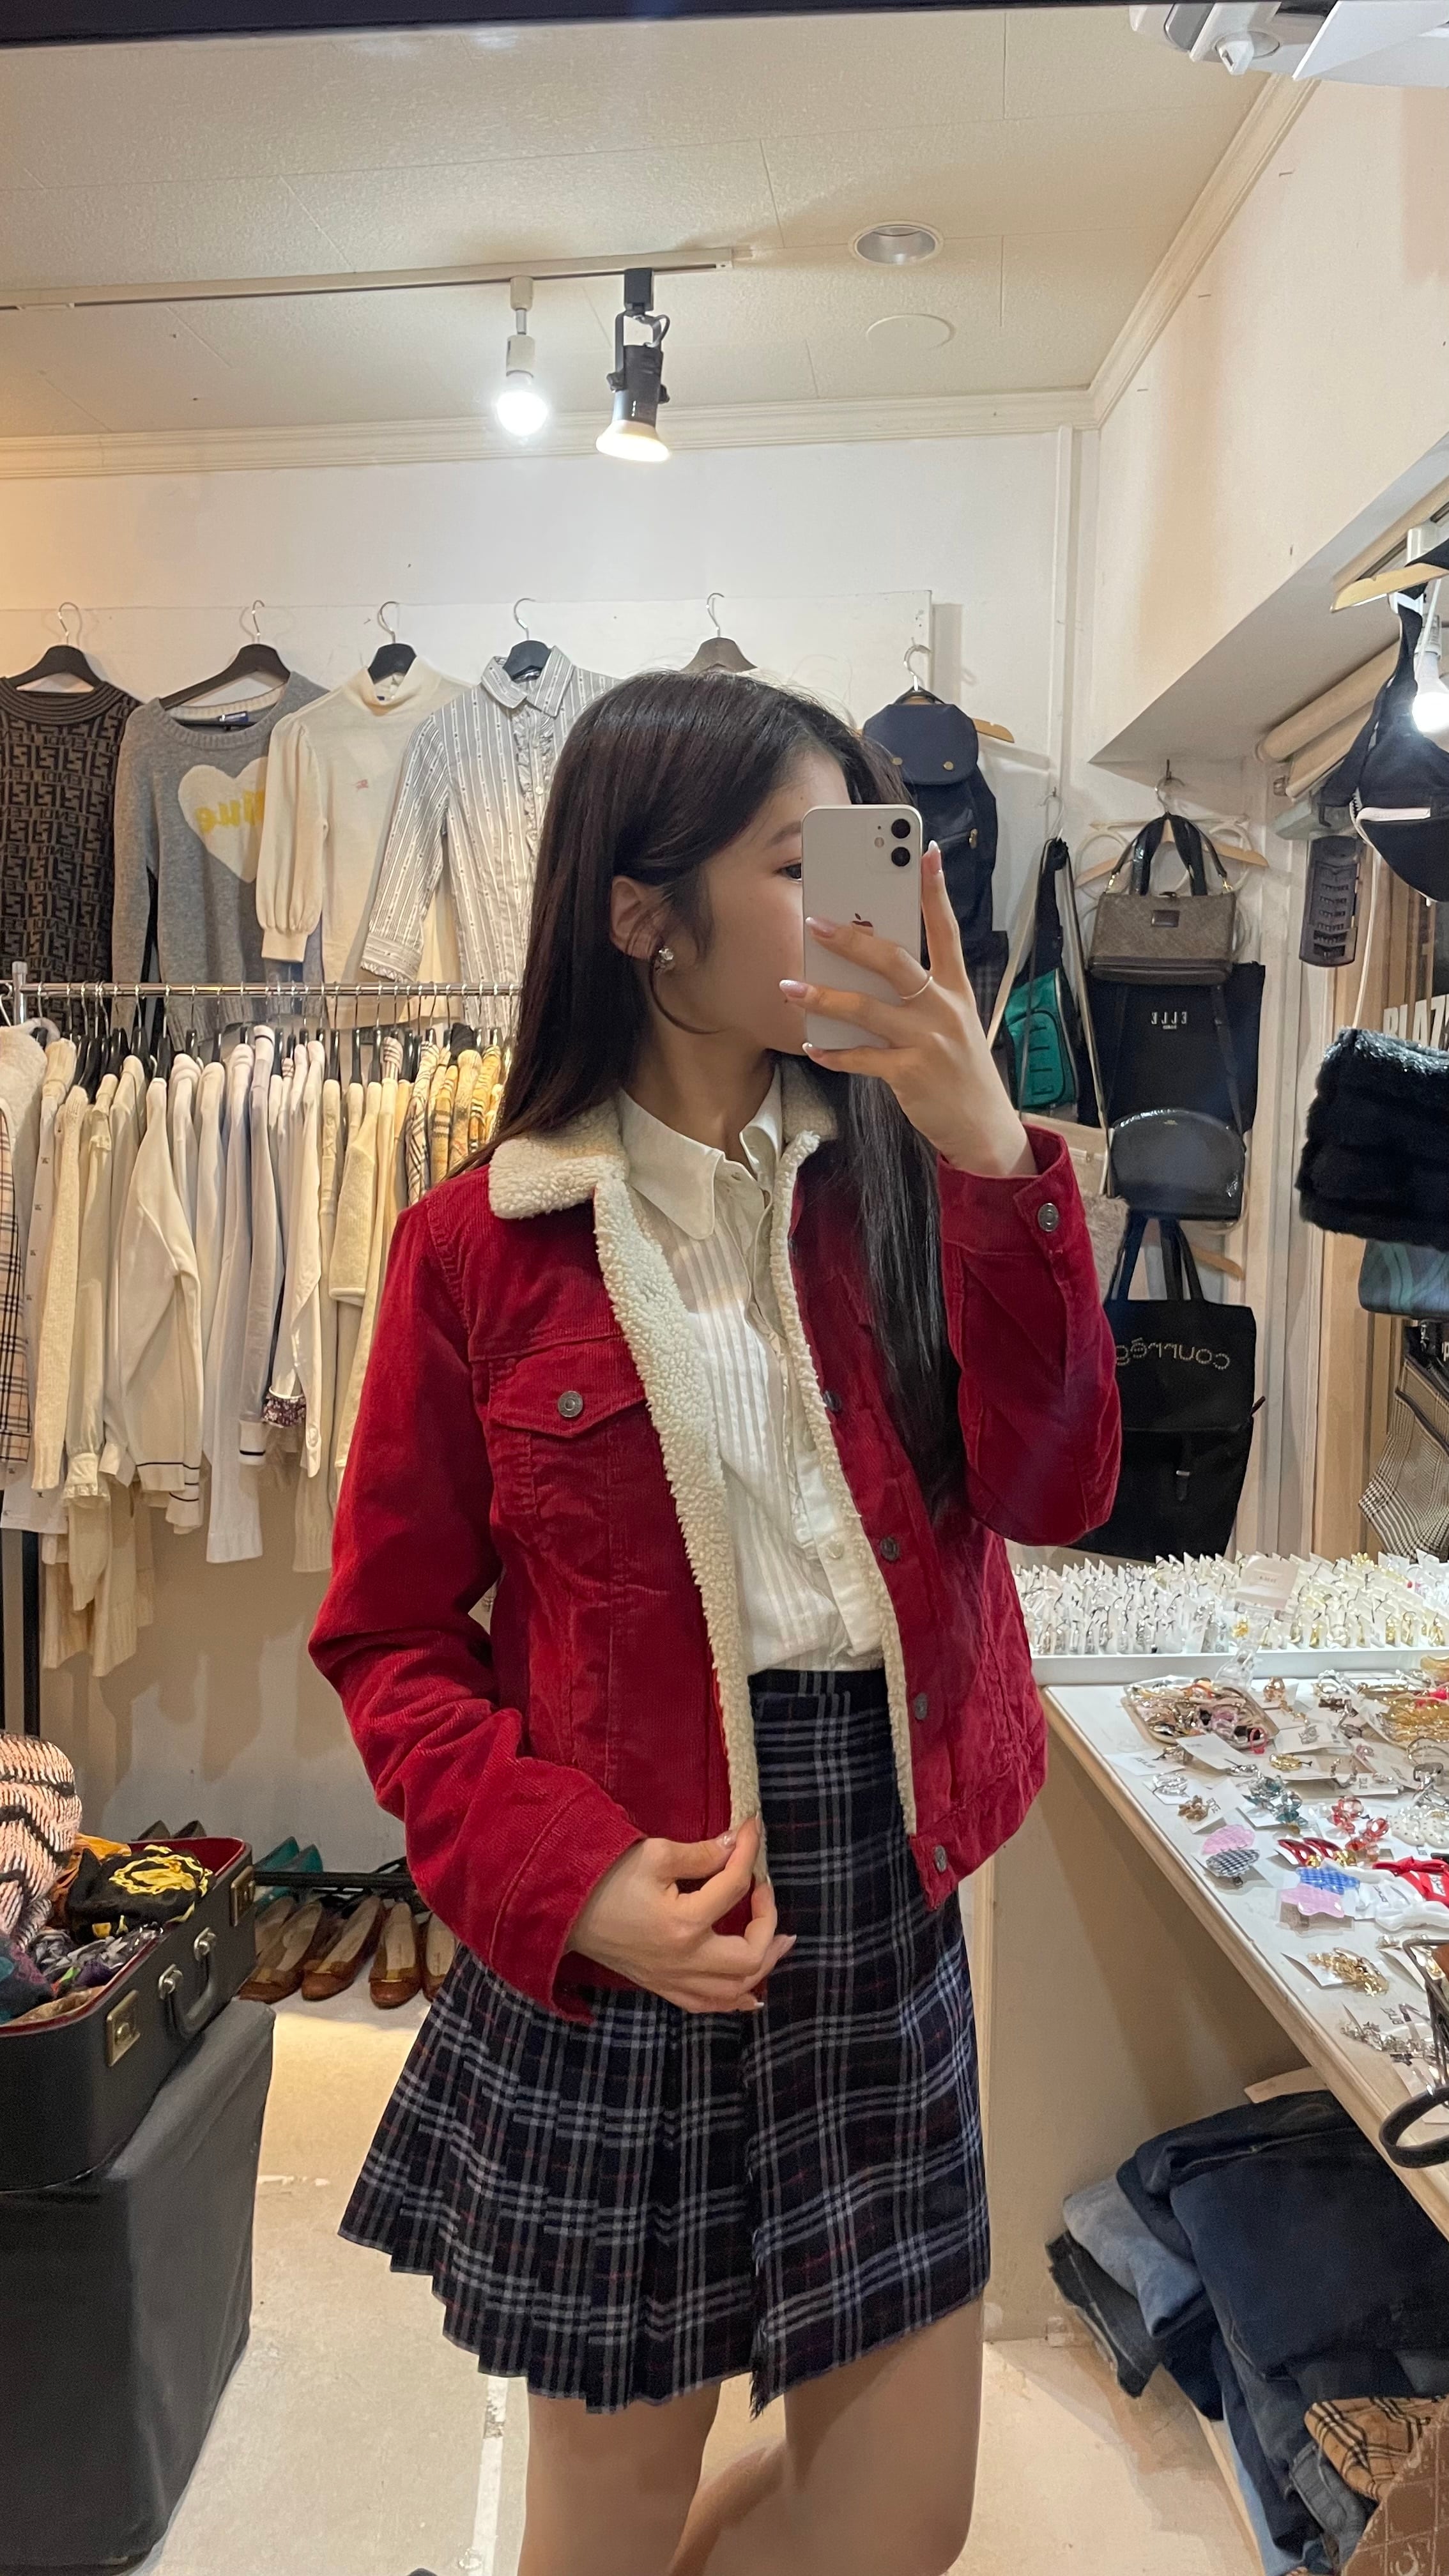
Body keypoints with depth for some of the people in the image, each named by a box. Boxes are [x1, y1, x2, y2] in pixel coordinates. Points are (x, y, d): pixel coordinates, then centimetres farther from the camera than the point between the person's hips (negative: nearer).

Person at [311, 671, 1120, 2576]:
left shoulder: (901, 1180, 2)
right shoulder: (482, 1242, -8)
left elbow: (1054, 1493, -8)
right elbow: (391, 1637, -3)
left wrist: (992, 1161, -18)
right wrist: (573, 1878, -17)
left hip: (885, 1903, 4)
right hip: (613, 1948, -3)